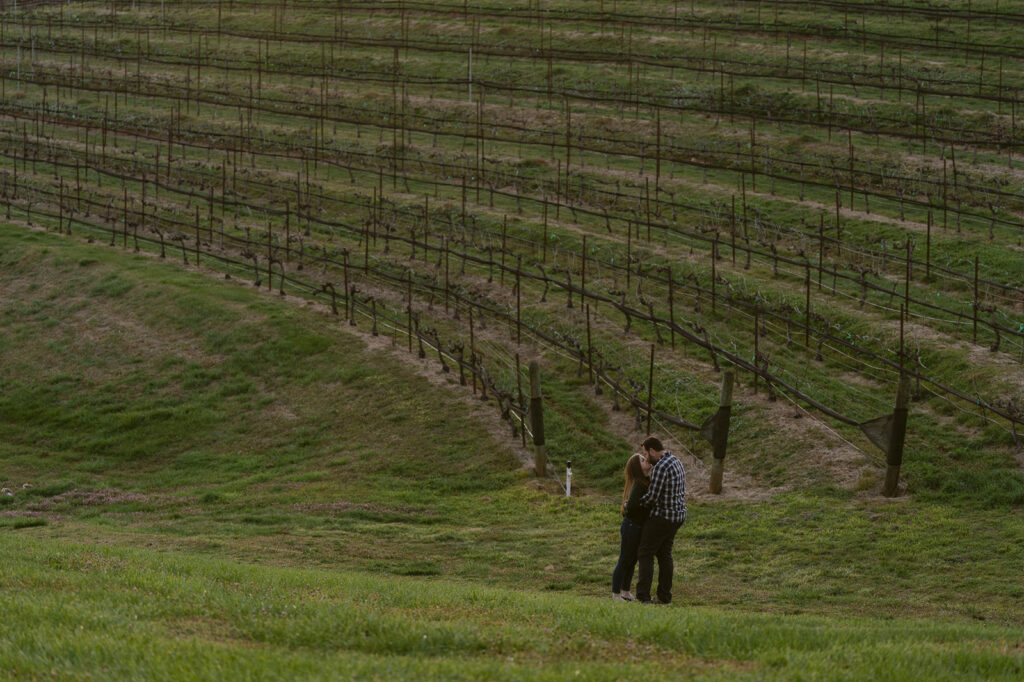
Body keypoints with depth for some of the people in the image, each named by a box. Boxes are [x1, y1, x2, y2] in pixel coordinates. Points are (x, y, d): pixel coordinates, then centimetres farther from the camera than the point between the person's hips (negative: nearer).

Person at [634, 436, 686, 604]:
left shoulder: (660, 467, -23)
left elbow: (652, 497, -24)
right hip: (677, 516, 9)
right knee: (664, 554, 18)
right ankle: (665, 596, 19)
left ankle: (643, 596, -5)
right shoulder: (675, 461, 9)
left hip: (662, 517, -9)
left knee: (645, 554, 0)